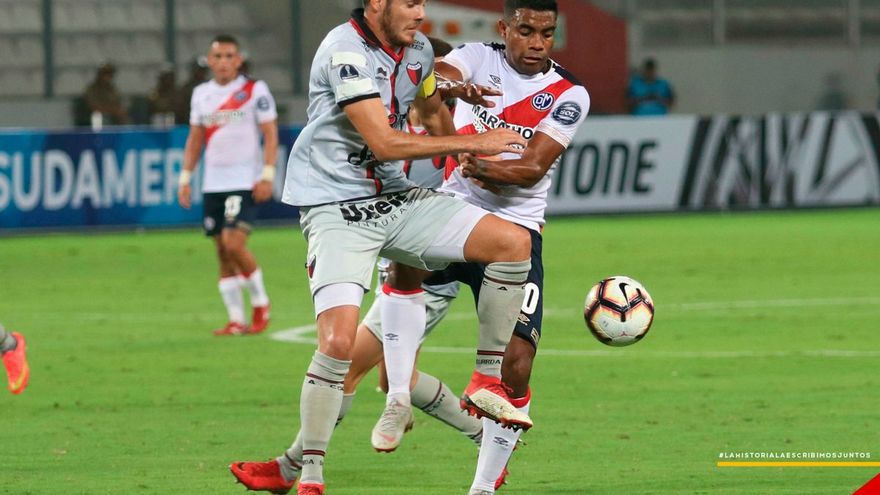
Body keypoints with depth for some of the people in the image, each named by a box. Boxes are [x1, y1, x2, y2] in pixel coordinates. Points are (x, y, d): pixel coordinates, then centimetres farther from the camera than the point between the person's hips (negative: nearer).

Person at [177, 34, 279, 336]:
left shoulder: (255, 91, -2)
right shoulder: (201, 94, 13)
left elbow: (270, 134, -4)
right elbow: (195, 139, 19)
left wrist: (267, 175, -12)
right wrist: (185, 178, 11)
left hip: (245, 183, -5)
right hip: (213, 184, 6)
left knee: (234, 244, -17)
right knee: (223, 253, 4)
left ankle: (260, 302, 3)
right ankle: (236, 320, 8)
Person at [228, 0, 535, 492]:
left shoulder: (418, 50, 6)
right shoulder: (346, 52, -19)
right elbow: (384, 142, -23)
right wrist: (473, 143, -18)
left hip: (398, 198, 7)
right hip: (338, 209, -7)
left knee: (513, 242, -9)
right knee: (339, 342, -21)